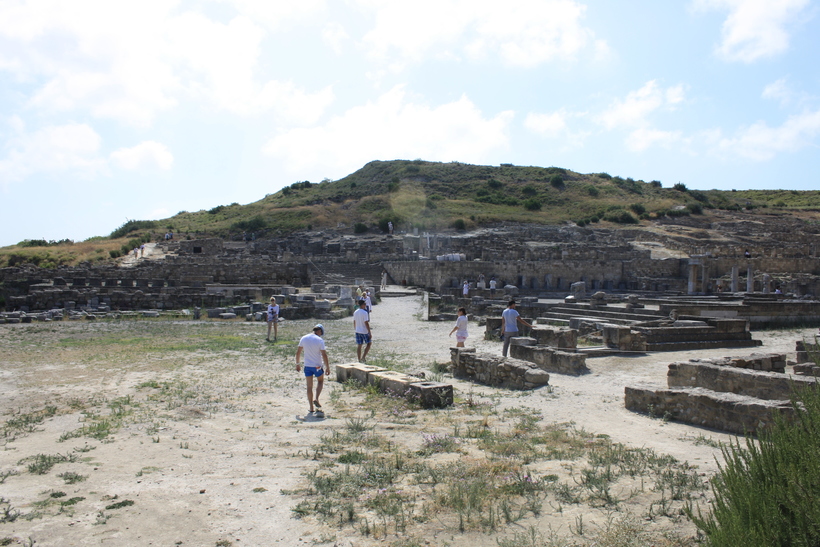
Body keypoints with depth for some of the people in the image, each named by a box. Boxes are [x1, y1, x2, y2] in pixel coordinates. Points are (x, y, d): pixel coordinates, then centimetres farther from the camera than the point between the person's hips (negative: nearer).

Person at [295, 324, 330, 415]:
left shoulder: (304, 338, 0)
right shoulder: (319, 340, -13)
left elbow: (298, 352, 6)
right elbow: (324, 355, -12)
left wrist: (298, 364, 17)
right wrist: (327, 367, -4)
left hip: (307, 366, 3)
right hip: (317, 366, -3)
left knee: (309, 386, 10)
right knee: (320, 381, 22)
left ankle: (311, 408, 13)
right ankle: (316, 399, 3)